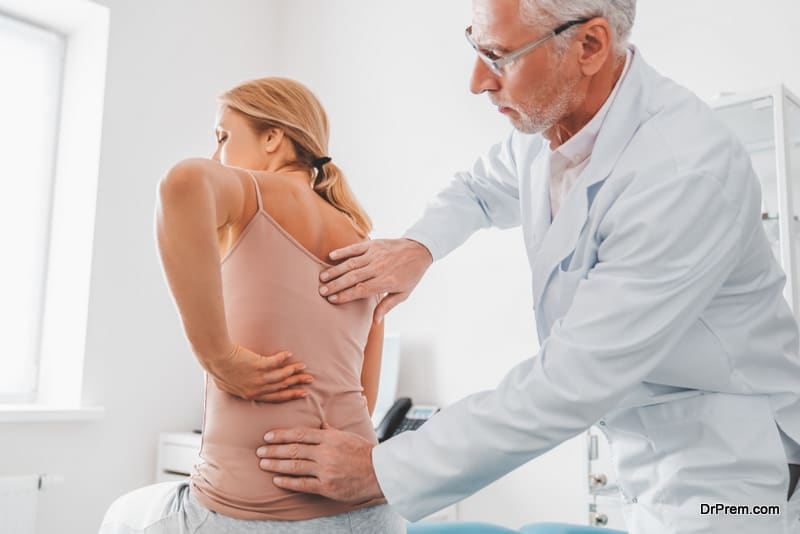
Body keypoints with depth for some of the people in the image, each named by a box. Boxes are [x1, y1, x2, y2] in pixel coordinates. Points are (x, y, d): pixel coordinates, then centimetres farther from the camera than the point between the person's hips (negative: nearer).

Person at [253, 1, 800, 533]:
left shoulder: (690, 171, -29)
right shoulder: (547, 124, -5)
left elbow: (570, 383, -29)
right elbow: (480, 189, 17)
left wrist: (382, 468, -22)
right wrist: (417, 246, -4)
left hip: (725, 480, -6)